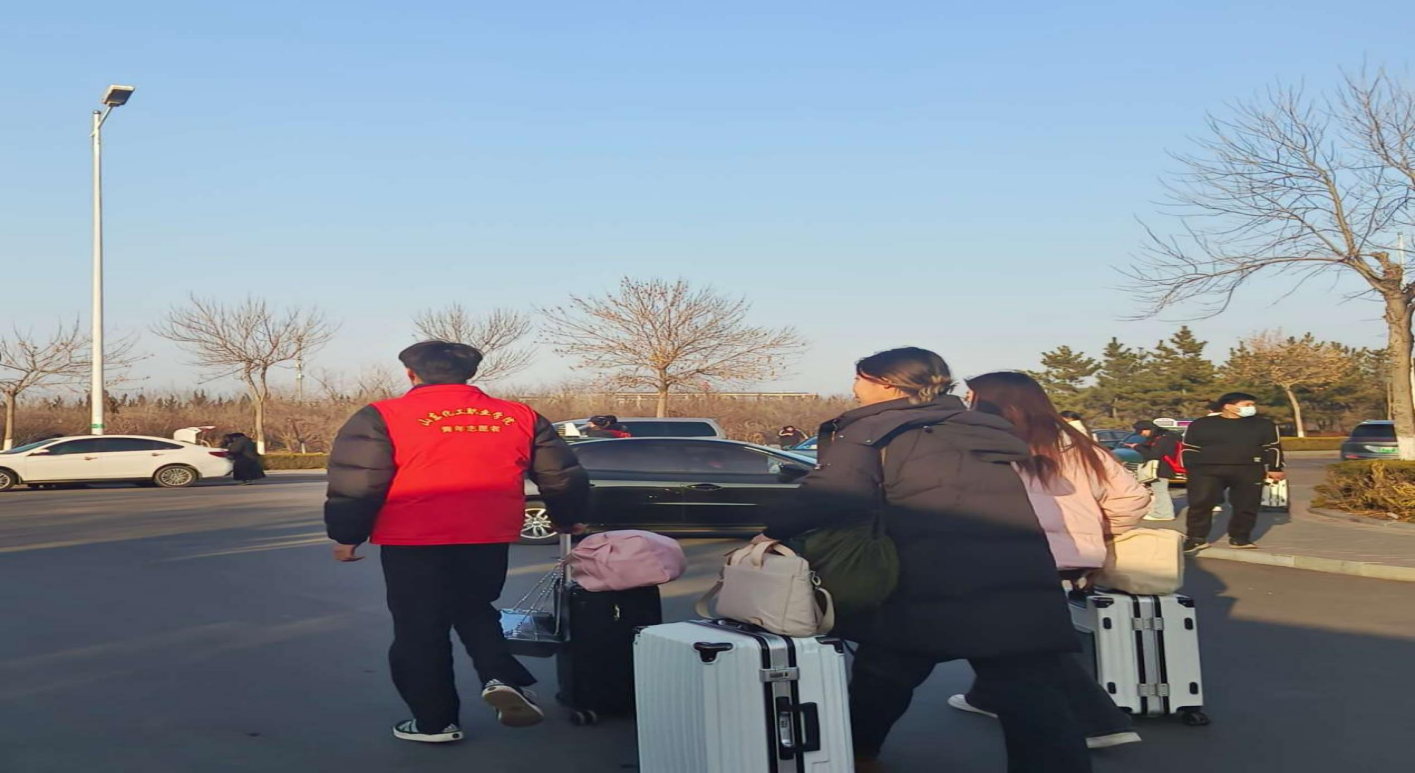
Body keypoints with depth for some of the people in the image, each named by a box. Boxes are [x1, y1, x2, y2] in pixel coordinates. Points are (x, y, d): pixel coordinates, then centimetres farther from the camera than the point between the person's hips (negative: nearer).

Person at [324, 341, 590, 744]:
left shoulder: (381, 419, -3)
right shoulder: (519, 417, 7)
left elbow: (354, 485, -7)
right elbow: (563, 478, 13)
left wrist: (346, 536, 7)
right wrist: (567, 520, 29)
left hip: (413, 542, -4)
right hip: (489, 539, 4)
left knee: (419, 629, 11)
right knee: (474, 609, 24)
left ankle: (435, 721, 17)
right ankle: (501, 677, 4)